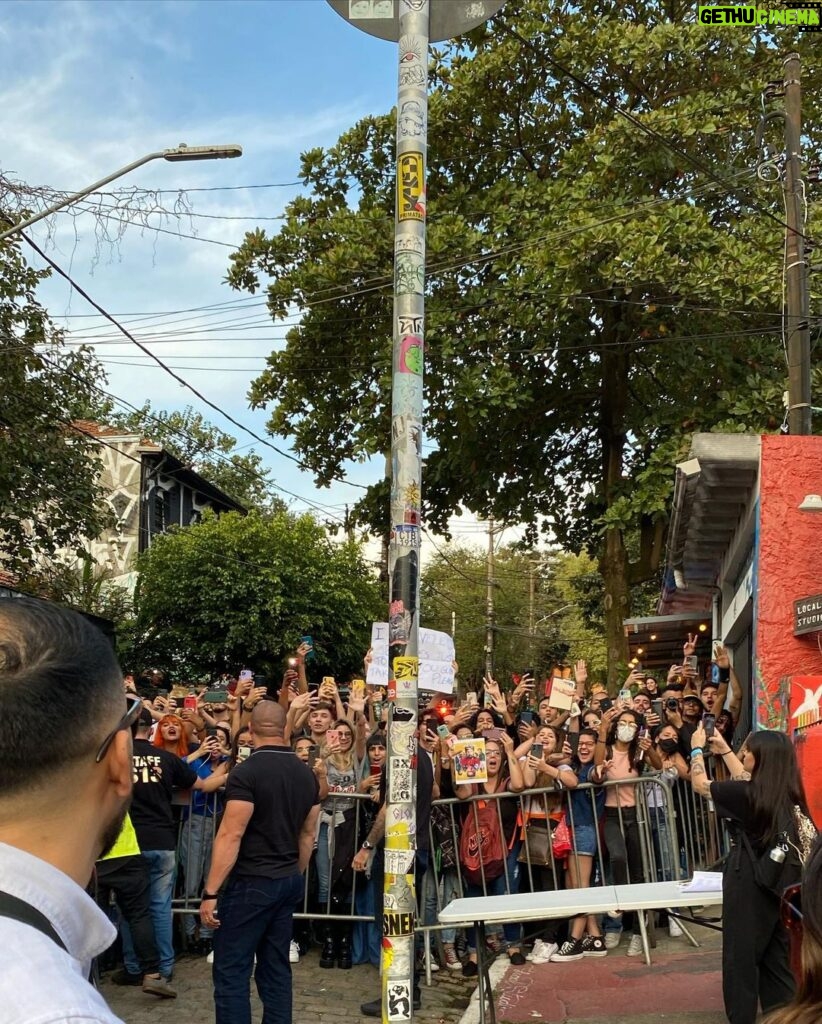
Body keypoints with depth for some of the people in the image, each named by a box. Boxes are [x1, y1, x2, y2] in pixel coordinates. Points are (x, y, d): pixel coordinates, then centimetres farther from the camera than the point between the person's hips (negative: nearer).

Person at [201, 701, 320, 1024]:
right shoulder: (306, 774, 6)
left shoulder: (247, 772, -16)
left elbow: (231, 836, -18)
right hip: (288, 881, 7)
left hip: (251, 883, -7)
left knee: (231, 972, -1)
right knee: (276, 969, 13)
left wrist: (211, 893, -15)